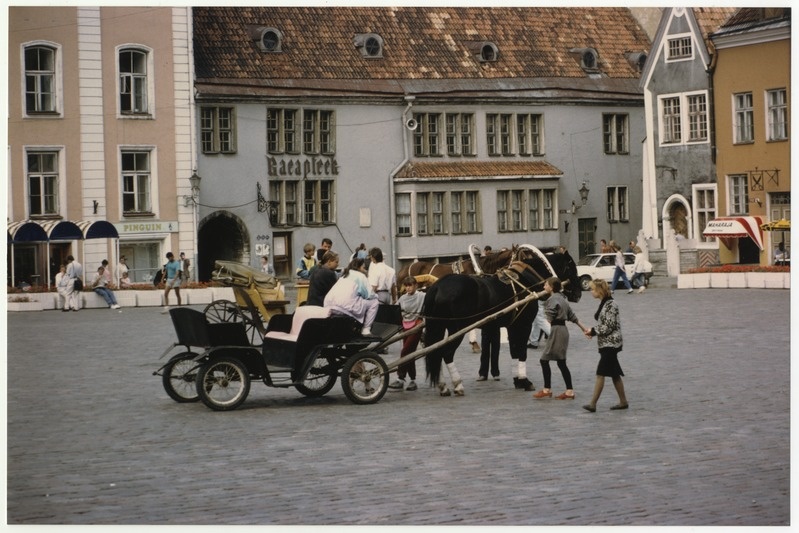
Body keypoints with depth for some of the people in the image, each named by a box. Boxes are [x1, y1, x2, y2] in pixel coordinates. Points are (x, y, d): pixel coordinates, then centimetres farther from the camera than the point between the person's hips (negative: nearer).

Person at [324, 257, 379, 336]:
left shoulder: (344, 275, 30)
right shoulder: (360, 276, 7)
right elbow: (368, 295, 2)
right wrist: (375, 295, 24)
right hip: (346, 306, -8)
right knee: (374, 302, 9)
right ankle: (366, 329, 6)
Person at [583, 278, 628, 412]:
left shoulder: (611, 304, -16)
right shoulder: (603, 303, 12)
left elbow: (609, 326, -20)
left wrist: (593, 331, -10)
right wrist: (592, 331, 3)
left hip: (610, 344, -9)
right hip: (605, 343, 9)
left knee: (601, 373, -10)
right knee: (614, 373, 13)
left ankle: (593, 404, -11)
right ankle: (623, 401, 20)